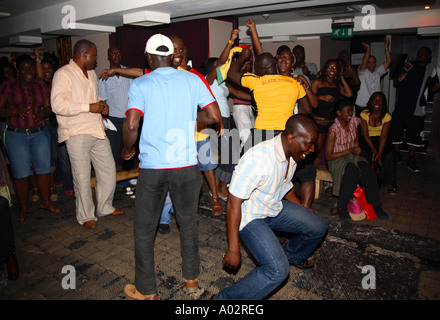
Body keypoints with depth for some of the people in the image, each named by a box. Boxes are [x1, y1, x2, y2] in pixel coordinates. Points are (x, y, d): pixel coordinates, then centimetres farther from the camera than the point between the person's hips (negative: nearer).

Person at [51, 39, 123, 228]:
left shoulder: (91, 73, 16)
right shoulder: (63, 74, -11)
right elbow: (58, 105, -22)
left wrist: (102, 105, 9)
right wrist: (89, 107, -19)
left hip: (97, 130, 8)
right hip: (77, 134, -8)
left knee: (108, 170, 11)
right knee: (82, 177, 1)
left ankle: (105, 207, 30)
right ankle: (86, 216, 18)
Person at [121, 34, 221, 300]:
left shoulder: (140, 84, -3)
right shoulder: (192, 80, 4)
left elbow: (131, 125, -14)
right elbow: (215, 116, 0)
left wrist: (127, 150, 4)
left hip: (152, 167, -2)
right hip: (187, 165, 2)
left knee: (145, 229, 13)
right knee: (188, 223, 18)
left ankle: (146, 291, 25)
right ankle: (192, 279, 33)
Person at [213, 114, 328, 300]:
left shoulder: (293, 154, -5)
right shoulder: (258, 160, -34)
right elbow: (234, 203, -30)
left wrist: (303, 214, 26)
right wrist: (233, 250, -27)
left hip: (275, 207, 8)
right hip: (249, 215, -8)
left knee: (318, 228, 11)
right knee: (278, 270, -22)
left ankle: (292, 255, 40)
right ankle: (223, 298, -8)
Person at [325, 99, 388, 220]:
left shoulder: (354, 121, 1)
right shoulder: (334, 130, -16)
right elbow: (329, 156, -16)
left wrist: (357, 149, 7)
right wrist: (350, 151, -18)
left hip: (352, 156, 5)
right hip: (337, 159, -5)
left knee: (367, 168, -26)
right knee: (353, 170, -35)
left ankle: (375, 205, -21)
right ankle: (342, 207, -29)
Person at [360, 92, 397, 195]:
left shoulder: (386, 116, -5)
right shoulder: (364, 114, -8)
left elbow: (384, 136, -13)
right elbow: (365, 134, -12)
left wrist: (379, 153, -26)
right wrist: (373, 150, -23)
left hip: (381, 140, 1)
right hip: (367, 140, -1)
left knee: (389, 155, -27)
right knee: (365, 154, -32)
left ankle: (389, 184, -20)